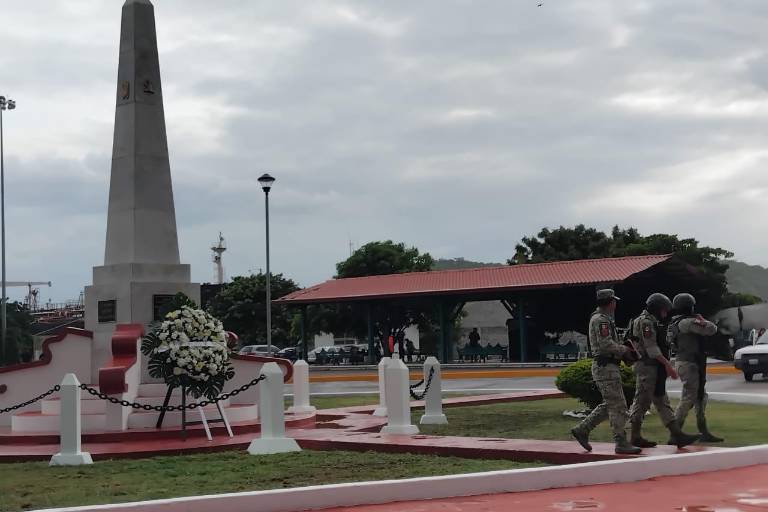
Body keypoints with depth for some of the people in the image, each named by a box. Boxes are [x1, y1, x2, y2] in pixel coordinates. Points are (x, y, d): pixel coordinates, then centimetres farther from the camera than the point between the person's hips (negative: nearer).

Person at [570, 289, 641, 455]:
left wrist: (624, 350, 10)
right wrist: (625, 350, -9)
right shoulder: (601, 320, -14)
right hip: (606, 368, -11)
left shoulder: (602, 318, 19)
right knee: (618, 406, -7)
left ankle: (582, 430, 18)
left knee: (609, 405, 15)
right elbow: (606, 344, -23)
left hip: (607, 367, 11)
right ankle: (621, 444, -3)